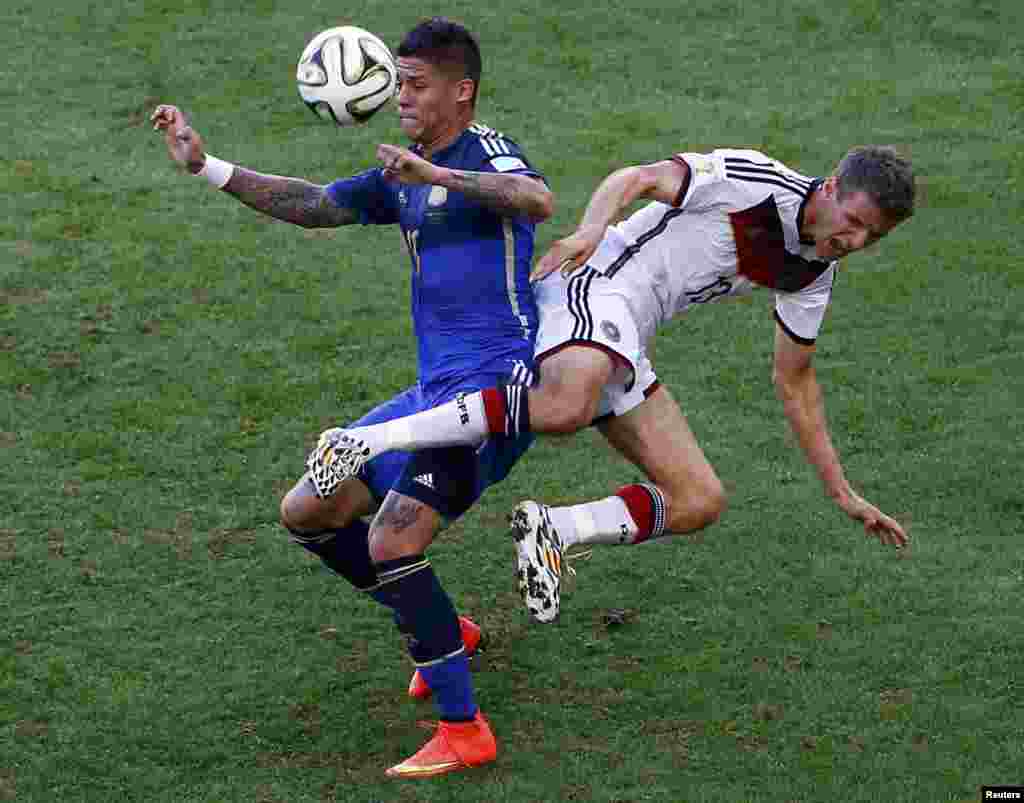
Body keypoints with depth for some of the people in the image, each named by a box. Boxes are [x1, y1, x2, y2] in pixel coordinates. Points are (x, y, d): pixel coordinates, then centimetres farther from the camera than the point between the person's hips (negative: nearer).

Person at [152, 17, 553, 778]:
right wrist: (207, 166, 12)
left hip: (495, 386, -10)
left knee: (391, 543, -22)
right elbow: (312, 205, 19)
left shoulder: (487, 151, -9)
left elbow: (538, 201, -31)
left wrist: (435, 174, -39)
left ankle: (464, 730, -12)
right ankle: (440, 631, 26)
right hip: (435, 389, 10)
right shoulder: (402, 177, 17)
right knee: (306, 512, 13)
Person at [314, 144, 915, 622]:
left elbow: (795, 381, 22)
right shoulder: (752, 178, -10)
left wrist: (843, 493, 22)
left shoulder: (815, 271, 13)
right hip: (597, 283, -9)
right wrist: (592, 228, -34)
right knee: (566, 409, -41)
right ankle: (370, 442, -36)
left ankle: (549, 529, 3)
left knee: (701, 502, 0)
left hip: (623, 349, 9)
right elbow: (641, 178, -12)